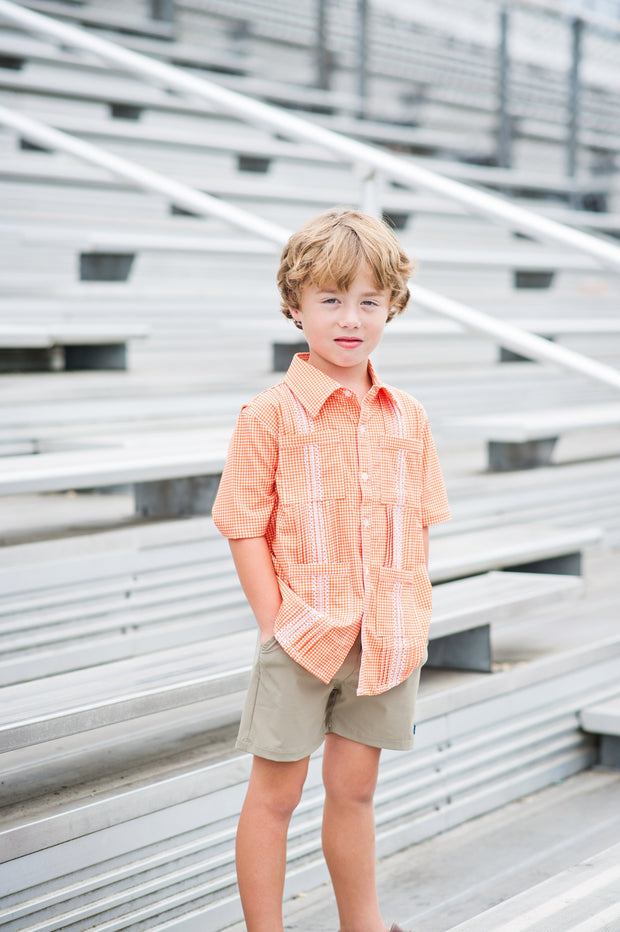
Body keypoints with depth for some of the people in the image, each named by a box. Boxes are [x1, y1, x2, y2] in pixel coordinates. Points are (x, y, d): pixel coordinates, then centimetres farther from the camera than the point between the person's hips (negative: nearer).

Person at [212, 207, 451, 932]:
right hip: (302, 636, -4)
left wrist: (411, 620, 2)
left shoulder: (407, 418, 4)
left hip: (384, 641, 4)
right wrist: (277, 626, -12)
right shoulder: (270, 416, -10)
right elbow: (246, 531, -9)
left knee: (355, 789, 17)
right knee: (274, 793, 7)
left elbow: (417, 525, 10)